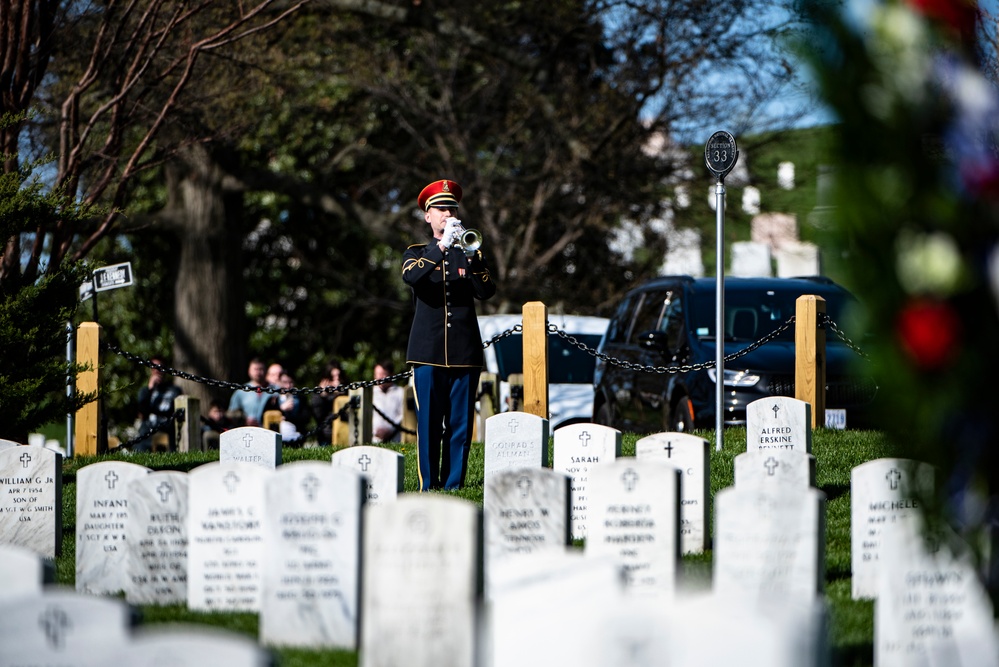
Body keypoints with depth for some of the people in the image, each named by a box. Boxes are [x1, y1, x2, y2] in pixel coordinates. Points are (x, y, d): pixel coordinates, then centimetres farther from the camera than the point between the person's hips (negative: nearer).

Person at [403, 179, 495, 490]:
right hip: (428, 352, -2)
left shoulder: (471, 254, 14)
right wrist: (441, 247, -24)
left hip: (465, 352, 2)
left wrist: (471, 257, -19)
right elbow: (410, 277, -14)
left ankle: (454, 485, 5)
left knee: (460, 426, 0)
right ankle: (429, 487, -1)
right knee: (429, 424, -4)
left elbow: (486, 292, -3)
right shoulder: (417, 253, 10)